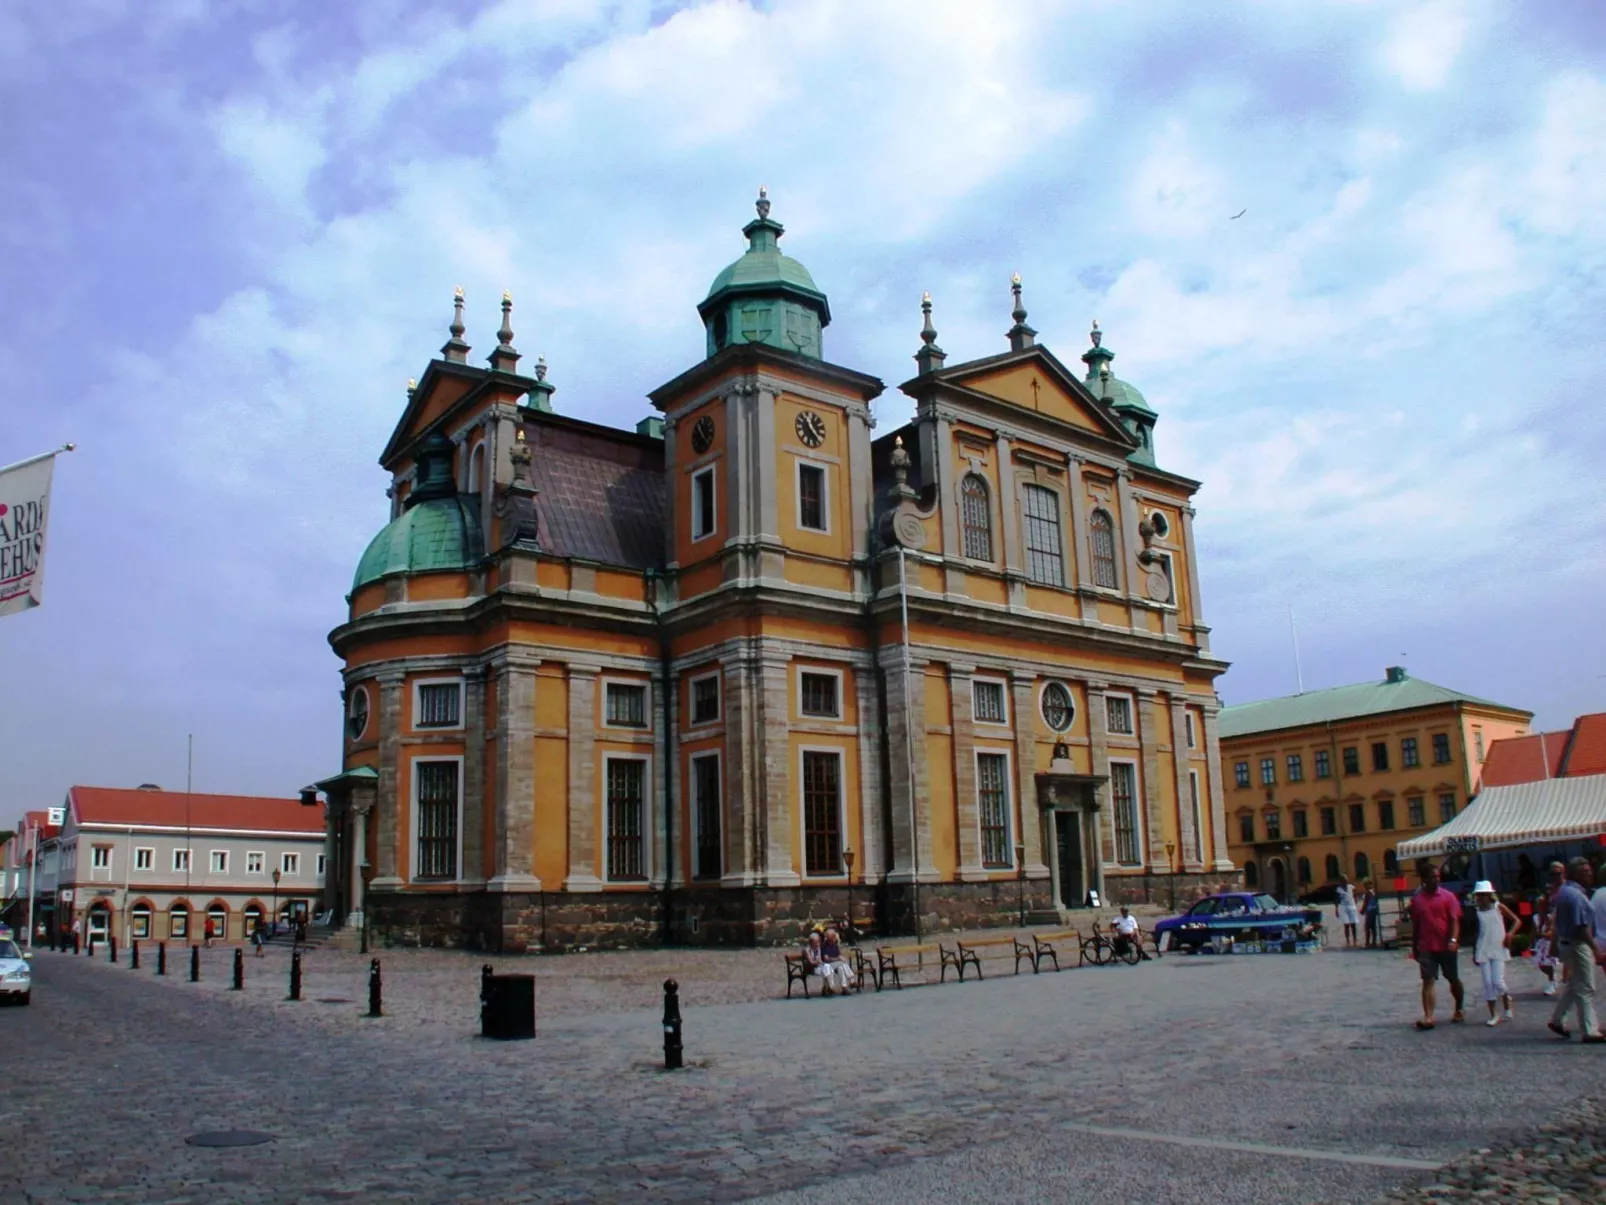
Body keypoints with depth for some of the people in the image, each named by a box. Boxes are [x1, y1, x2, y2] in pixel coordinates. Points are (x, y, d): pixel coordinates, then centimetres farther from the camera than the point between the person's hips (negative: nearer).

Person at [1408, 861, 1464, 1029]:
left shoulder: (1447, 897, -1)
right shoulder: (1416, 899, 5)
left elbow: (1454, 920, -7)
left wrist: (1453, 940, -22)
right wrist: (1414, 948, 14)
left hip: (1446, 947, -1)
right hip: (1426, 948, 1)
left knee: (1453, 979, 12)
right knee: (1428, 981, -6)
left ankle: (1458, 1010, 33)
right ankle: (1428, 1017, -12)